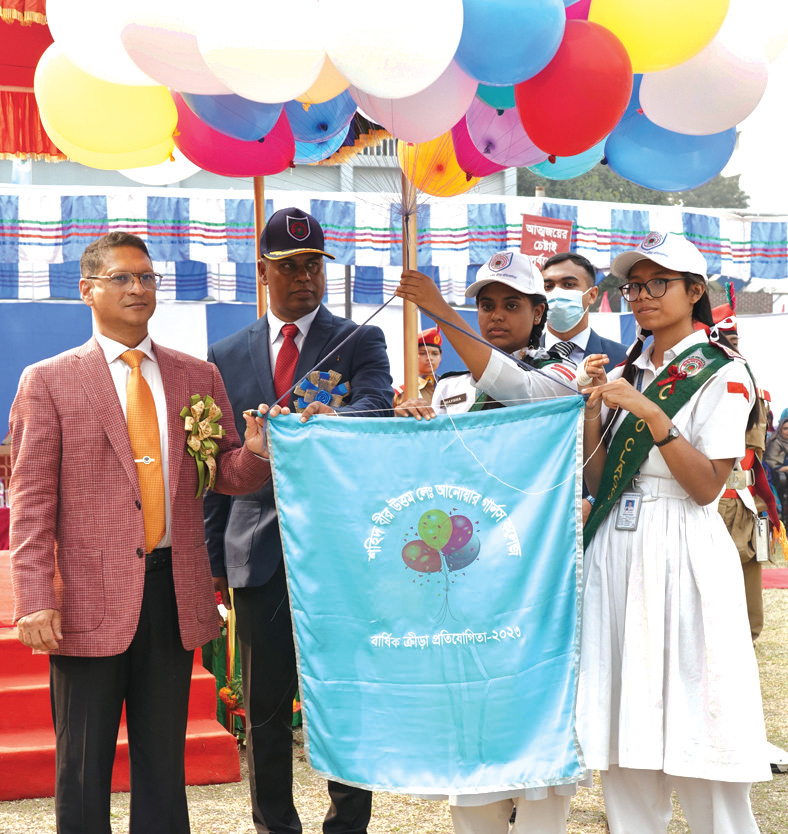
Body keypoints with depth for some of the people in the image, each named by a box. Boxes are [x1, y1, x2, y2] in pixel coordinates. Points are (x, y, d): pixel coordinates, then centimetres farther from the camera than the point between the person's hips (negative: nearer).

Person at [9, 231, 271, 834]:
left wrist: (256, 452, -12)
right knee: (84, 763, 6)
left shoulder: (199, 376, 11)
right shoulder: (48, 381, 2)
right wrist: (36, 601, -11)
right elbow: (32, 499, -3)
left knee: (163, 758, 13)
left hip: (176, 591, 3)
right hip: (91, 597, -3)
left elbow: (225, 475, 11)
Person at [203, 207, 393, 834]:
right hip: (259, 553, 2)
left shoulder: (361, 342, 5)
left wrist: (334, 417, -37)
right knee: (265, 705, 9)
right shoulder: (226, 356, 11)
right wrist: (212, 556, 7)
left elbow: (378, 408, -15)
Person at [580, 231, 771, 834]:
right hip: (617, 552, 6)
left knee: (696, 736, -4)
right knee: (626, 728, 7)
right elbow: (599, 483, 9)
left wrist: (649, 412, -19)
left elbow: (707, 486, -13)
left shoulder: (722, 374, -3)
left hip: (684, 552, -6)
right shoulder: (626, 374, 14)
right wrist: (594, 407, -4)